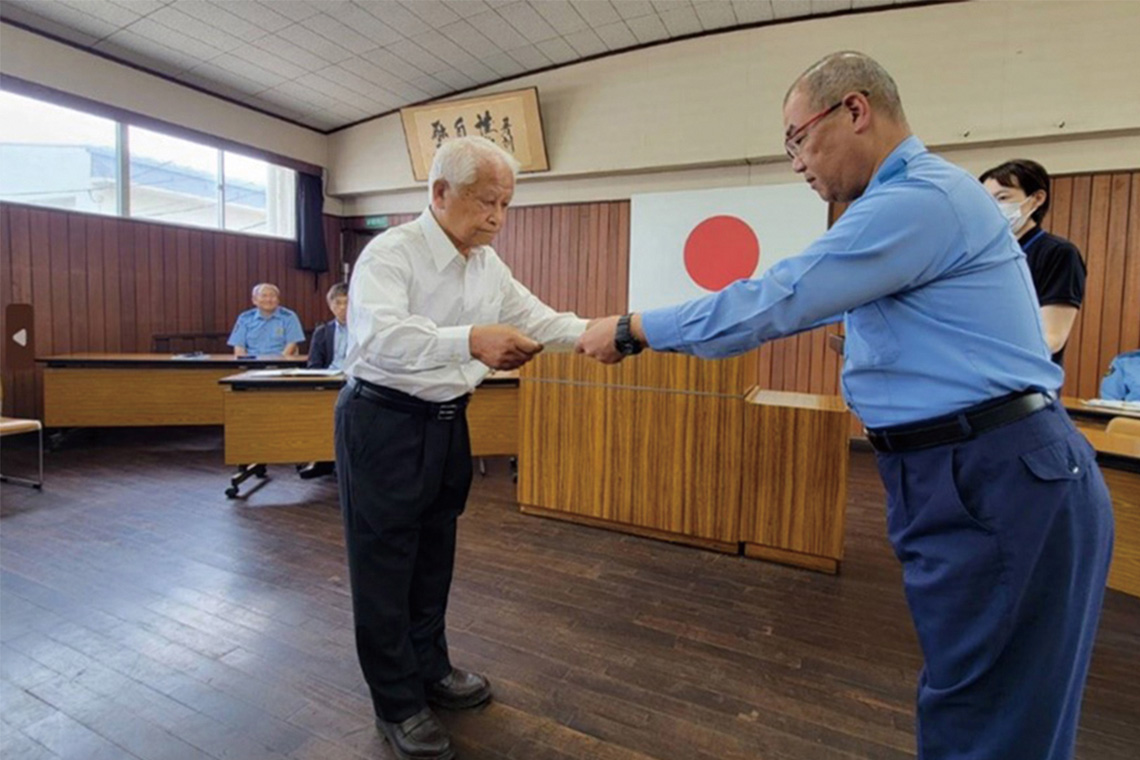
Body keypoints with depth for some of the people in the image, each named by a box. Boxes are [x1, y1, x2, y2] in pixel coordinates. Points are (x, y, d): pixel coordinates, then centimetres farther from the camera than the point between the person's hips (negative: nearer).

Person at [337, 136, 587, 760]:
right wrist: (470, 339, -47)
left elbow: (537, 318, 6)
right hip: (383, 421, -7)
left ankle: (430, 669, 40)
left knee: (435, 555, 19)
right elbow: (378, 335, -34)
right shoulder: (390, 252, -18)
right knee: (384, 563, 6)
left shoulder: (487, 263, 4)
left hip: (447, 422, 7)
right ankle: (397, 704, 25)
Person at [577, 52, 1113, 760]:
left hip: (1000, 482, -10)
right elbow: (802, 302, 19)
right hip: (962, 472, 10)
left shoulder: (920, 199, -16)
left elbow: (775, 300, -20)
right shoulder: (912, 196, 18)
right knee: (968, 695, 21)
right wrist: (650, 332, 17)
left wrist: (631, 330, -8)